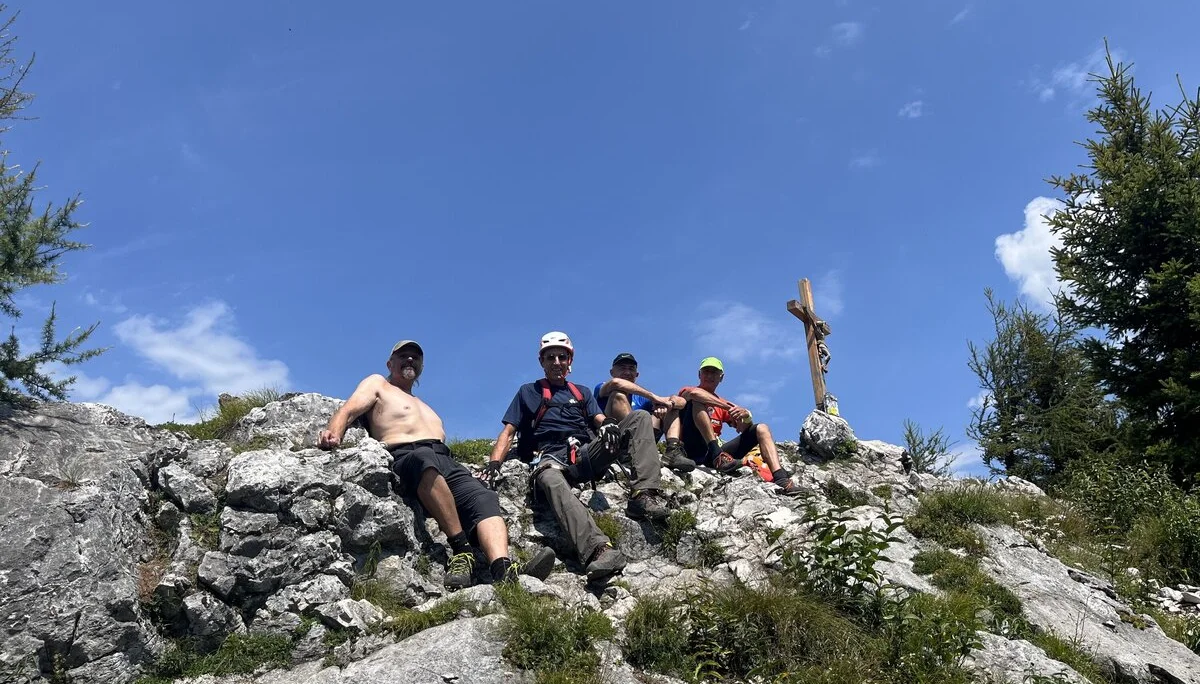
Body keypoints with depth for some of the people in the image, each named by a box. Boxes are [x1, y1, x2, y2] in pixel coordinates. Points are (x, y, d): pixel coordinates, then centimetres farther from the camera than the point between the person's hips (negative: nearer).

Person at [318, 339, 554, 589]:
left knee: (484, 498, -25)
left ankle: (503, 571, -51)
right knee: (424, 458, -43)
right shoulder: (378, 384, 24)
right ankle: (462, 552, -45)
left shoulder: (424, 407, 40)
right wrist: (333, 434, -18)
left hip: (446, 461, 6)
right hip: (404, 457, -6)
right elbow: (347, 411, 6)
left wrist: (469, 473, 15)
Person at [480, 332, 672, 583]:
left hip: (585, 453, 4)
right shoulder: (528, 392, 25)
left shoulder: (582, 392, 31)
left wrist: (608, 423, -12)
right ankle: (598, 549, -63)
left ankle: (644, 496, -30)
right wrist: (494, 464, -4)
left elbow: (599, 419, 15)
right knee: (550, 480, -43)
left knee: (640, 417, -14)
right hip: (550, 458, -3)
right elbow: (508, 432, 15)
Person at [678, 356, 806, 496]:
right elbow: (693, 393, -17)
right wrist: (728, 407, -18)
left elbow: (743, 428, 13)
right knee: (697, 400, -23)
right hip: (693, 450, -5)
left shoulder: (722, 405, 27)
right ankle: (717, 454, -39)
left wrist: (746, 416, -10)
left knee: (761, 428, -2)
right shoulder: (687, 392, 12)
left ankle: (780, 478, -25)